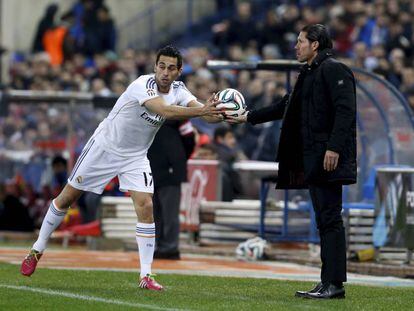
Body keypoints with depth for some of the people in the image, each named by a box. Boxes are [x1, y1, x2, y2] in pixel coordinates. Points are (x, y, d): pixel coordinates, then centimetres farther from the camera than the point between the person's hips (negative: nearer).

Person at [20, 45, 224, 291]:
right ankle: (38, 250, 26)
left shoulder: (178, 90, -9)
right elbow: (165, 110, -45)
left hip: (135, 157, 4)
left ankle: (146, 275, -10)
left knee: (146, 207, -14)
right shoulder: (143, 85, -28)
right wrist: (201, 110, -55)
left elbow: (201, 108, -24)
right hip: (105, 147, -4)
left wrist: (217, 114, -47)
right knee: (67, 198, 6)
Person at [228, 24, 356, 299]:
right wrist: (248, 117, 34)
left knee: (330, 219, -10)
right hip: (312, 159, 10)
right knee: (325, 220, 8)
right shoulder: (309, 75, 22)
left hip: (329, 159, -10)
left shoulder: (334, 70, -7)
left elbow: (345, 110, -17)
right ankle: (328, 283, 9)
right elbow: (285, 107, 32)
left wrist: (334, 148, -24)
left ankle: (334, 283, -11)